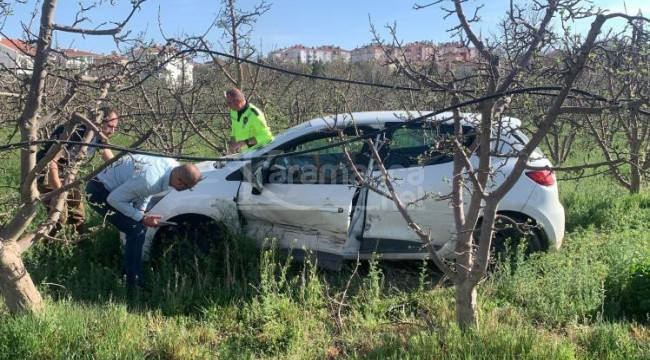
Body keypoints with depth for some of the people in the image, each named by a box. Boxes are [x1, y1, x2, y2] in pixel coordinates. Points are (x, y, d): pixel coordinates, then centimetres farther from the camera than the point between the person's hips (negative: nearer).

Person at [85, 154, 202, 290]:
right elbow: (113, 199, -25)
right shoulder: (149, 181, -38)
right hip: (99, 192, -9)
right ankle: (132, 285, -1)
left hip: (115, 186, 9)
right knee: (136, 231, -13)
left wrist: (141, 209, -5)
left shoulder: (172, 165, -13)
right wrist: (142, 217, -20)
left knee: (140, 227, 11)